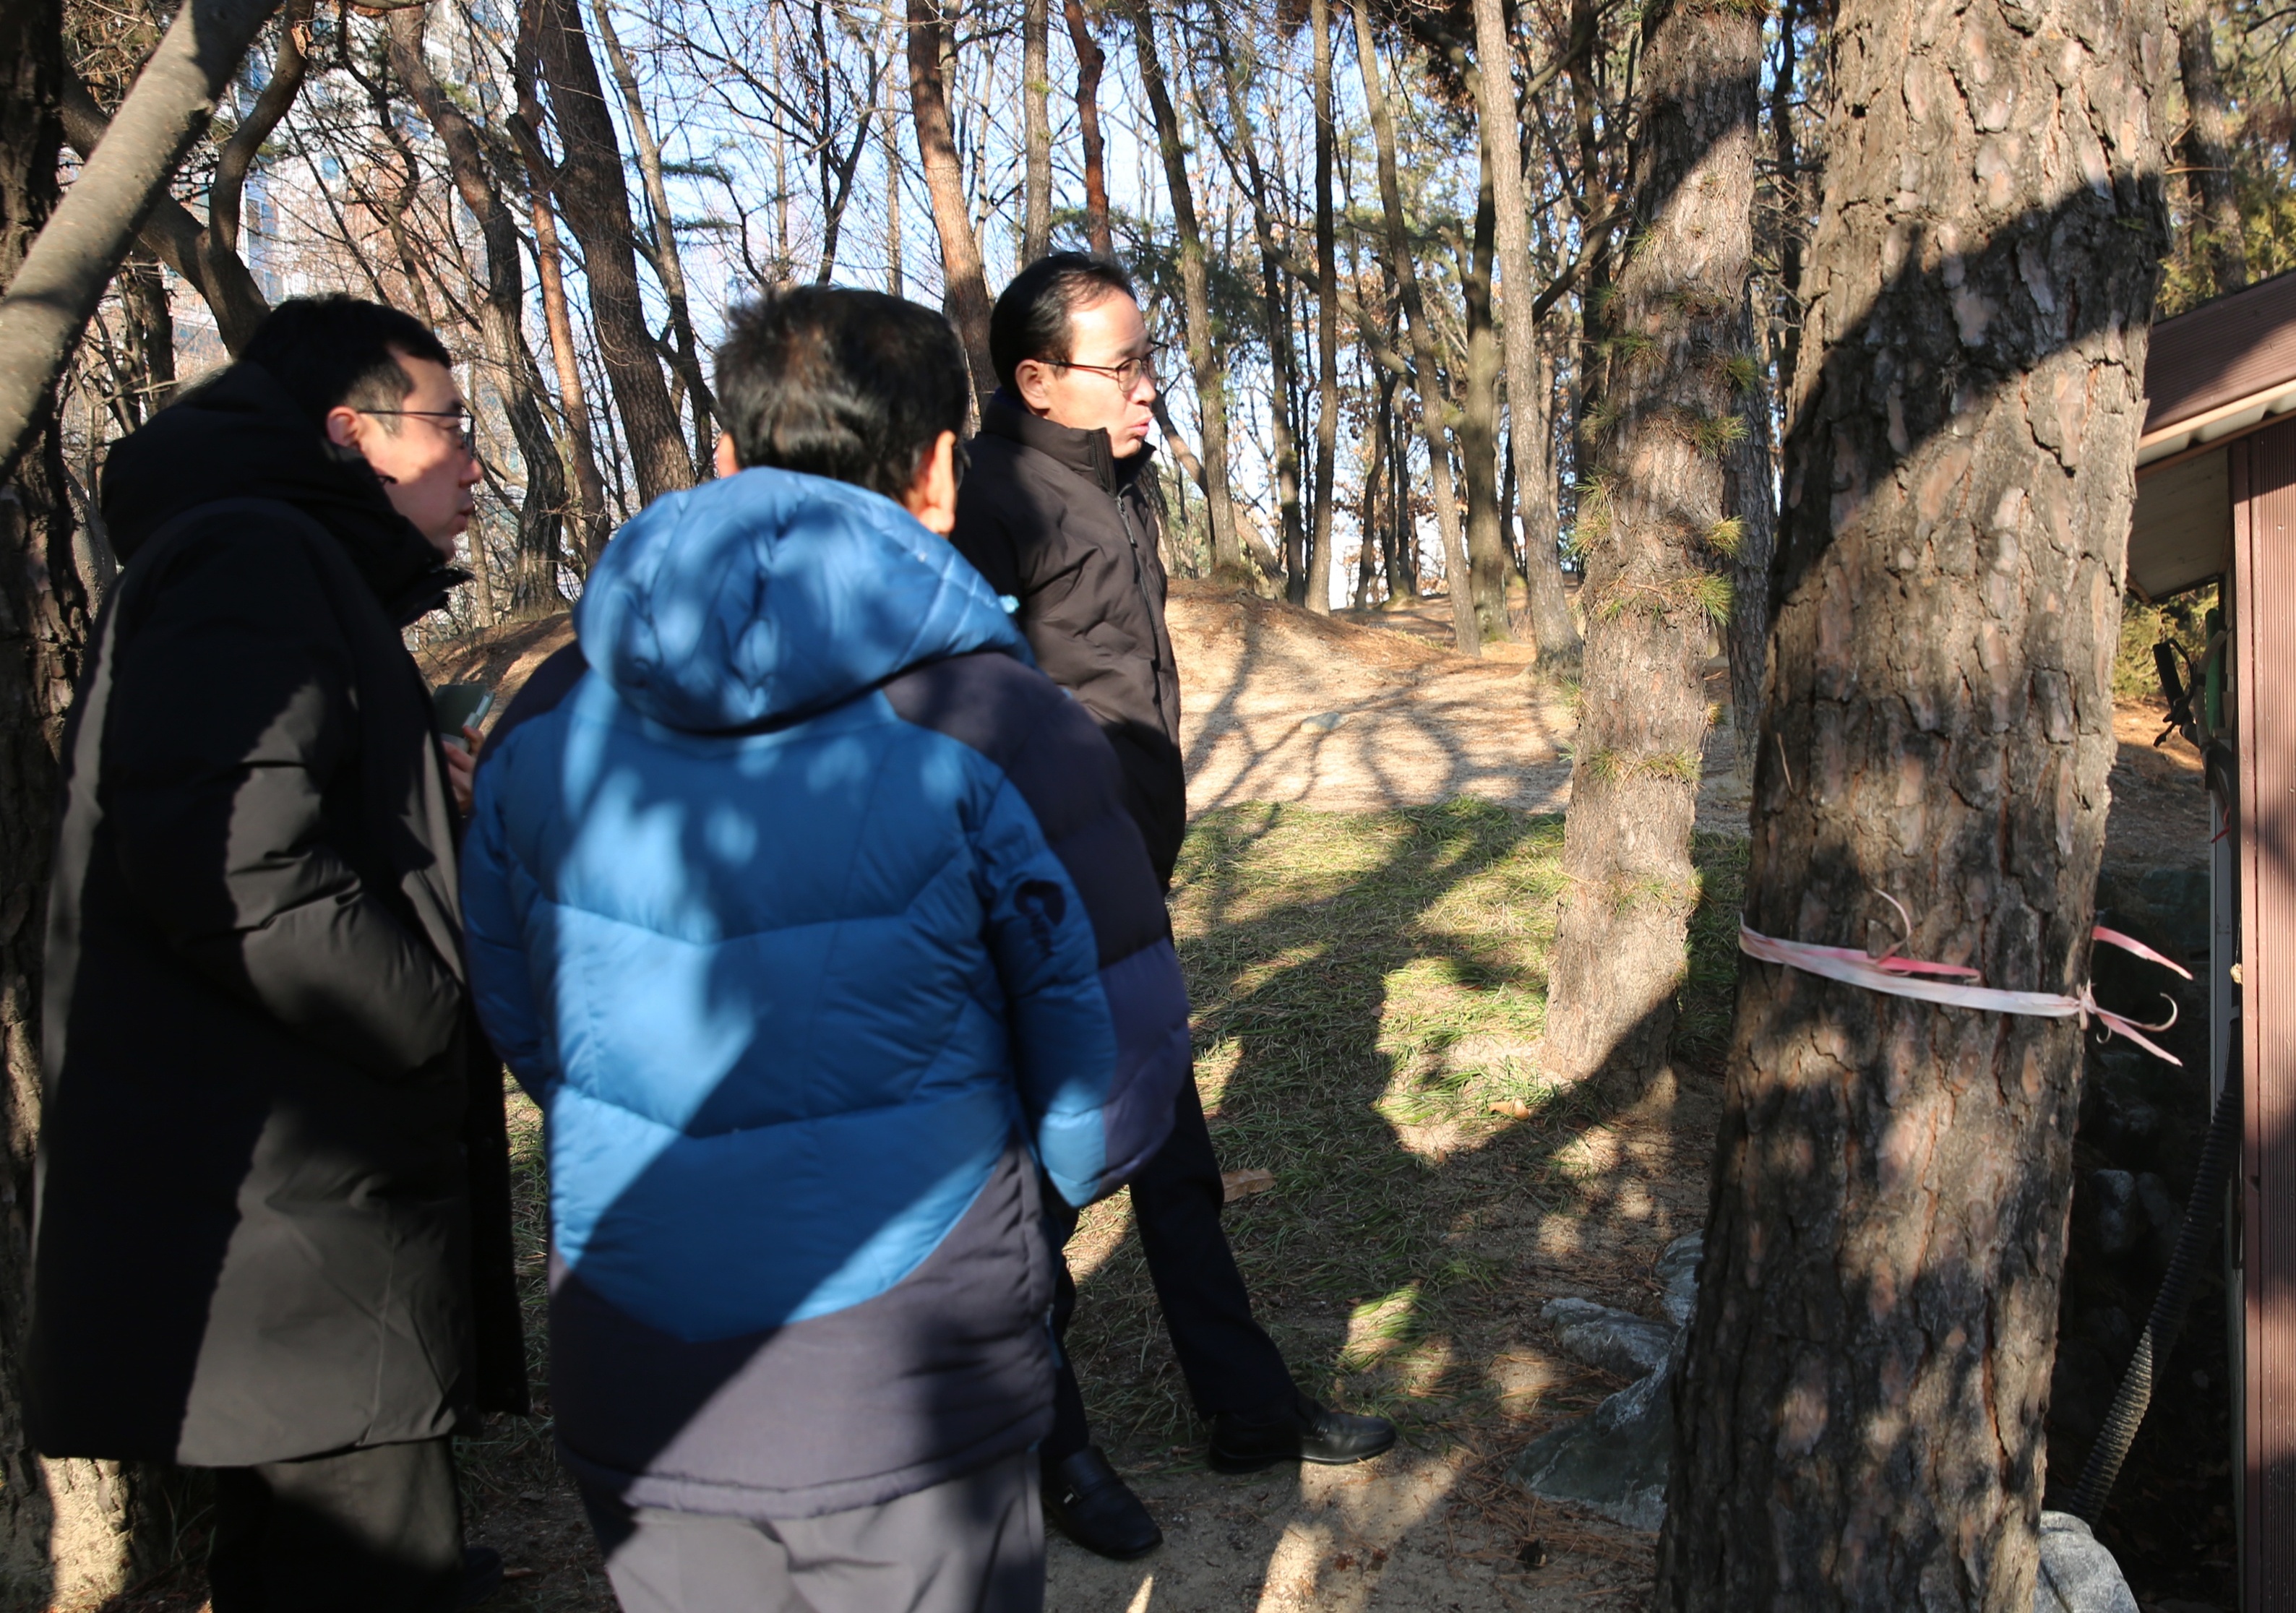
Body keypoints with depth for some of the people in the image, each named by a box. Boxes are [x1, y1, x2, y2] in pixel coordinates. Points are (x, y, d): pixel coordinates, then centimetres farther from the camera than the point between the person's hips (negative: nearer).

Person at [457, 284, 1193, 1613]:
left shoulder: (552, 718, -3)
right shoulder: (993, 726, -16)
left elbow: (521, 1019, 9)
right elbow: (1116, 1061, -10)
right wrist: (1066, 1171, 12)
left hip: (631, 1404, 4)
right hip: (907, 1410, -4)